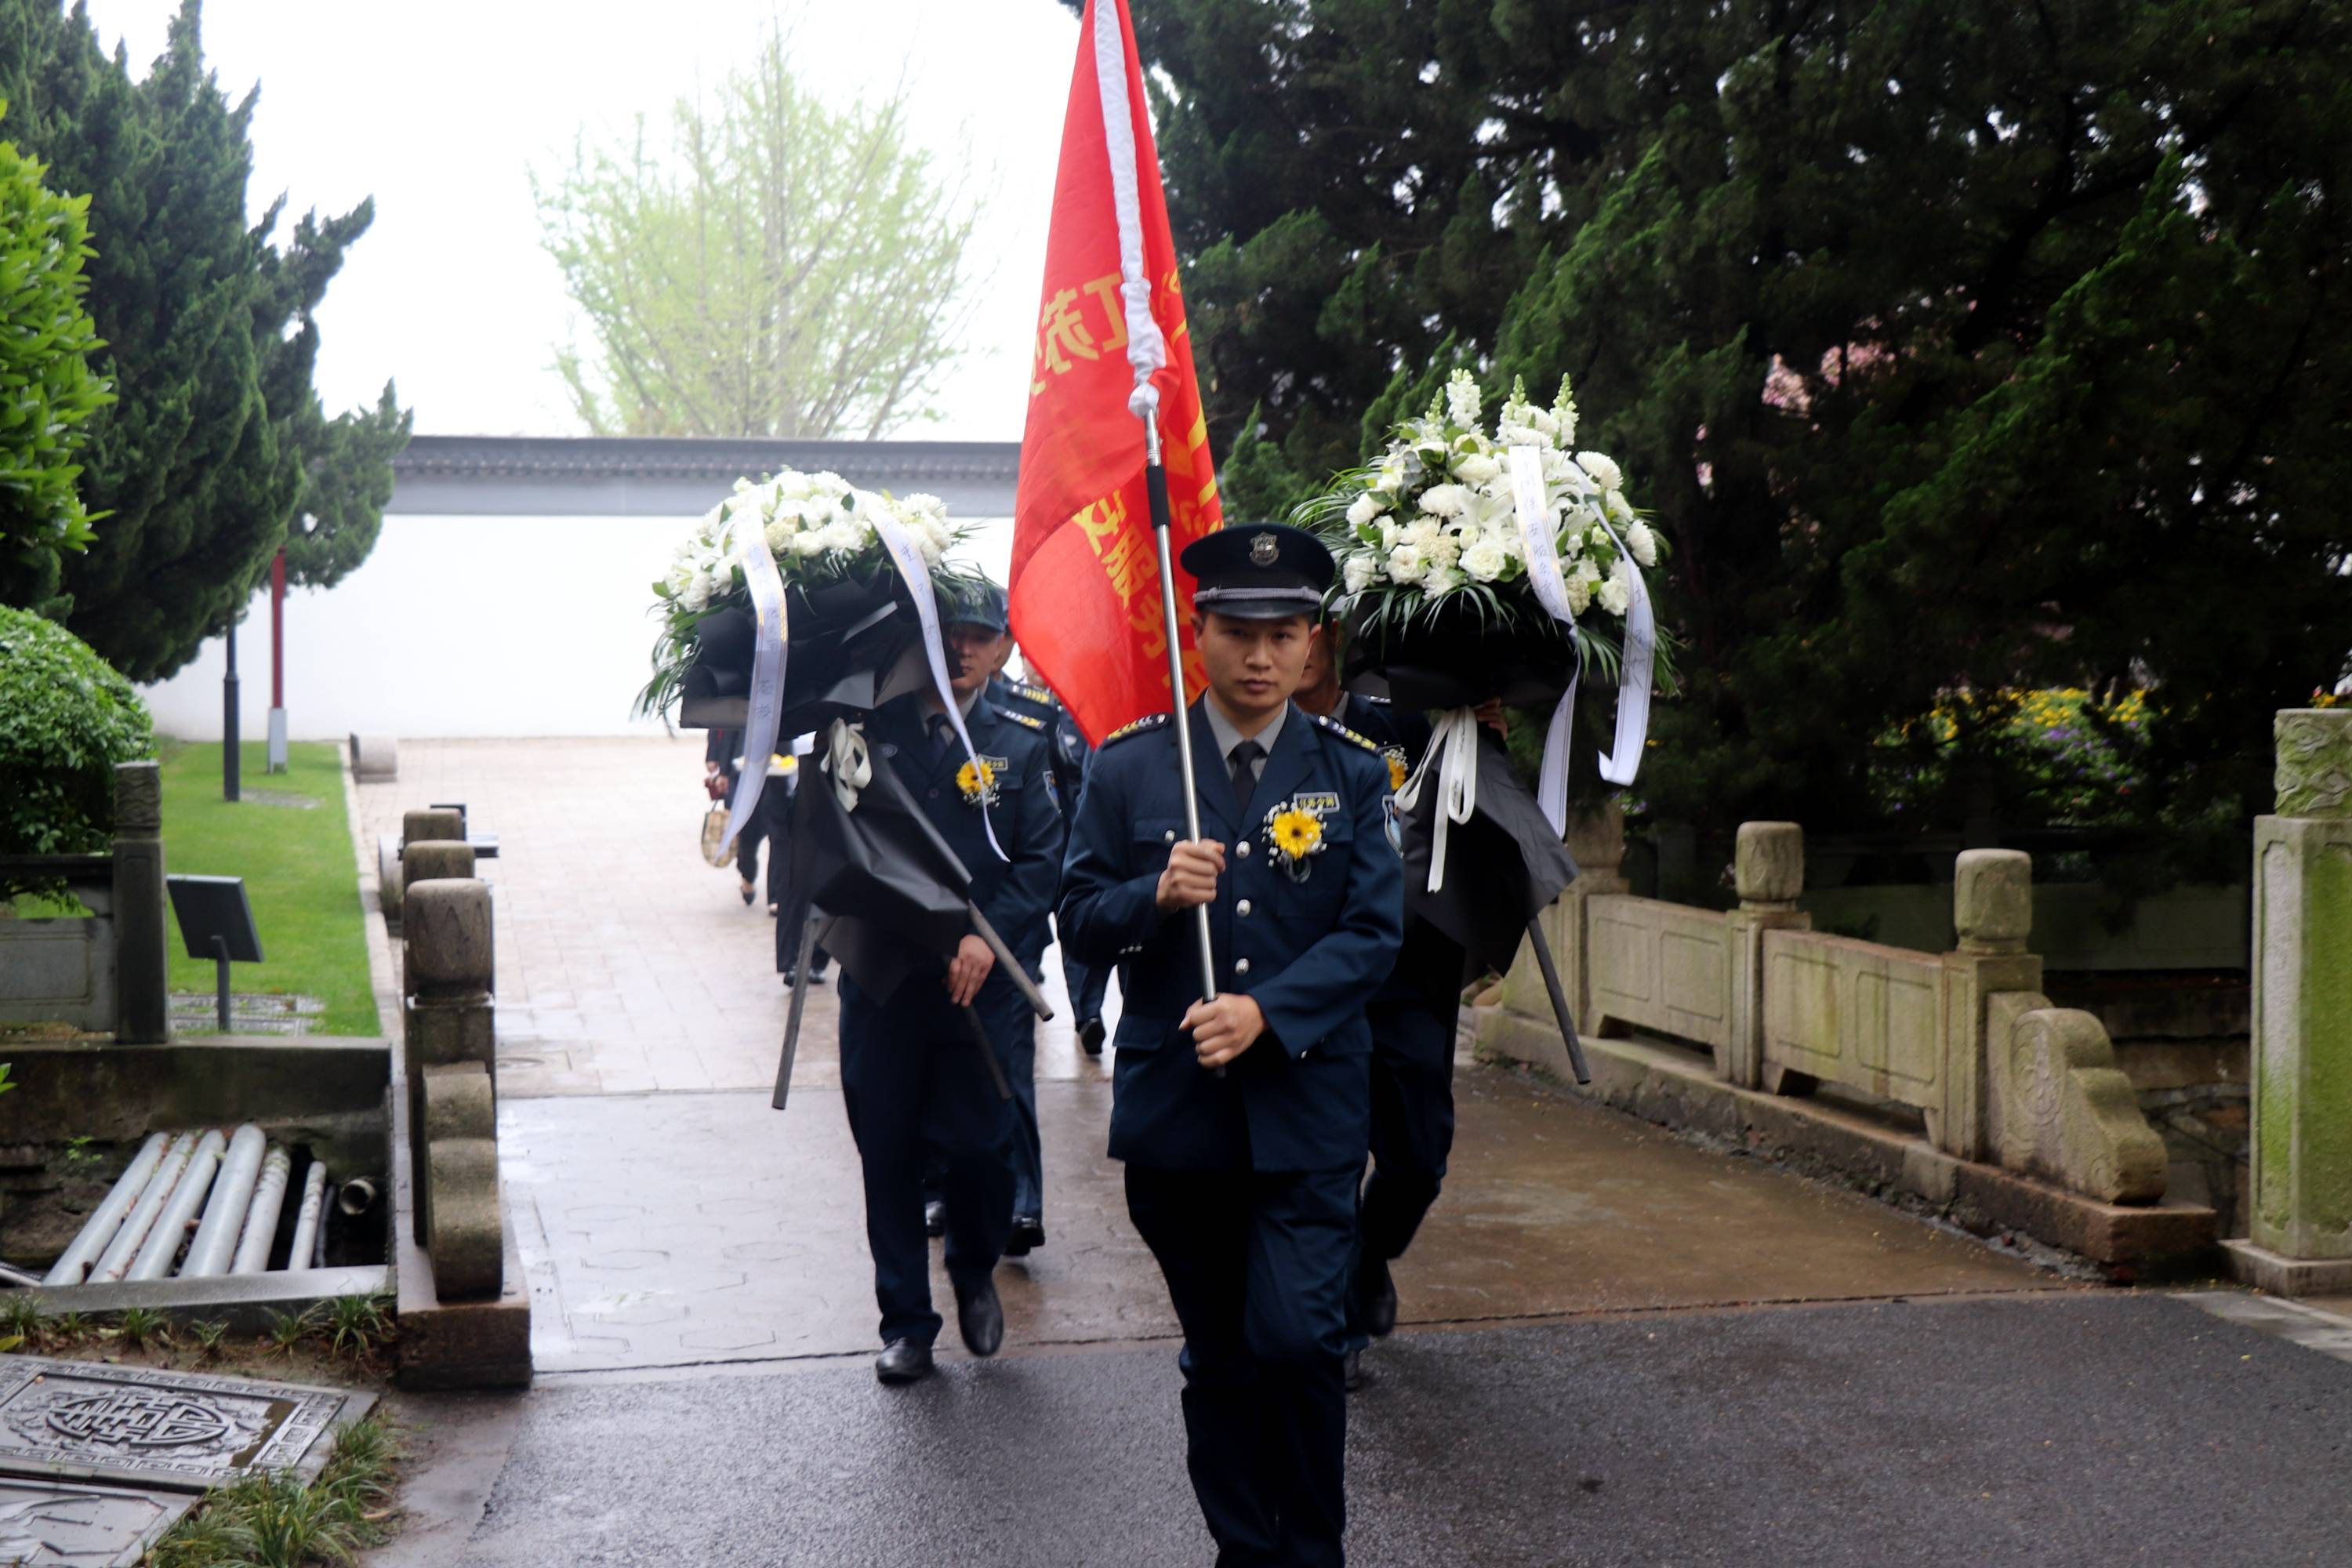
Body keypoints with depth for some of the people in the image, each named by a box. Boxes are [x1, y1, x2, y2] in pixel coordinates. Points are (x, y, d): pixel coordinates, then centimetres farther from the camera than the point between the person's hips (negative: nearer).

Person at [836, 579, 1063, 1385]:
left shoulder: (1022, 746, 5)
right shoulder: (872, 728, 6)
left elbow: (1043, 862, -1)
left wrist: (986, 935, -13)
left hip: (984, 983, -1)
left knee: (981, 1144, -1)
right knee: (888, 1153, 5)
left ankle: (975, 1273, 30)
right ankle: (906, 1323, 19)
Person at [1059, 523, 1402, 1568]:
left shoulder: (1353, 774, 3)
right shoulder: (1127, 766, 3)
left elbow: (1371, 933, -4)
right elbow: (1080, 922, 3)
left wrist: (1265, 1013, -18)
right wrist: (1156, 895, -18)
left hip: (1307, 1110, -1)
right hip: (1175, 1112, 1)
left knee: (1295, 1341, -12)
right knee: (1217, 1360, 11)